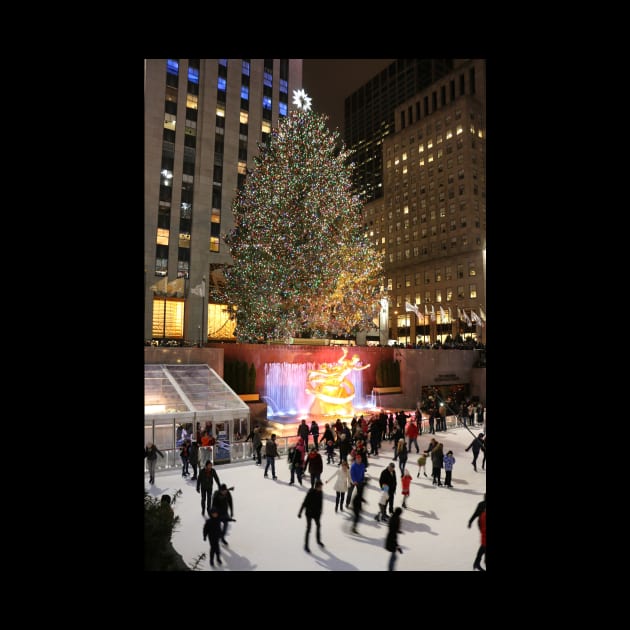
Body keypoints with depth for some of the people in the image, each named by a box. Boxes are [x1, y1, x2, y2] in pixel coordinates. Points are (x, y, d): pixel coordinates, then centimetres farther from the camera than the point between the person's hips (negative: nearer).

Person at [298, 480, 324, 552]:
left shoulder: (320, 492, -9)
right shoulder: (310, 493, -27)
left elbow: (321, 503, 6)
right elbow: (304, 503, -22)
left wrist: (320, 511, 14)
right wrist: (300, 512, -17)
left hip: (316, 513, 6)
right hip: (309, 514, -6)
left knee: (318, 526, 21)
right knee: (308, 529, 0)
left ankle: (318, 540, 45)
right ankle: (306, 546, 16)